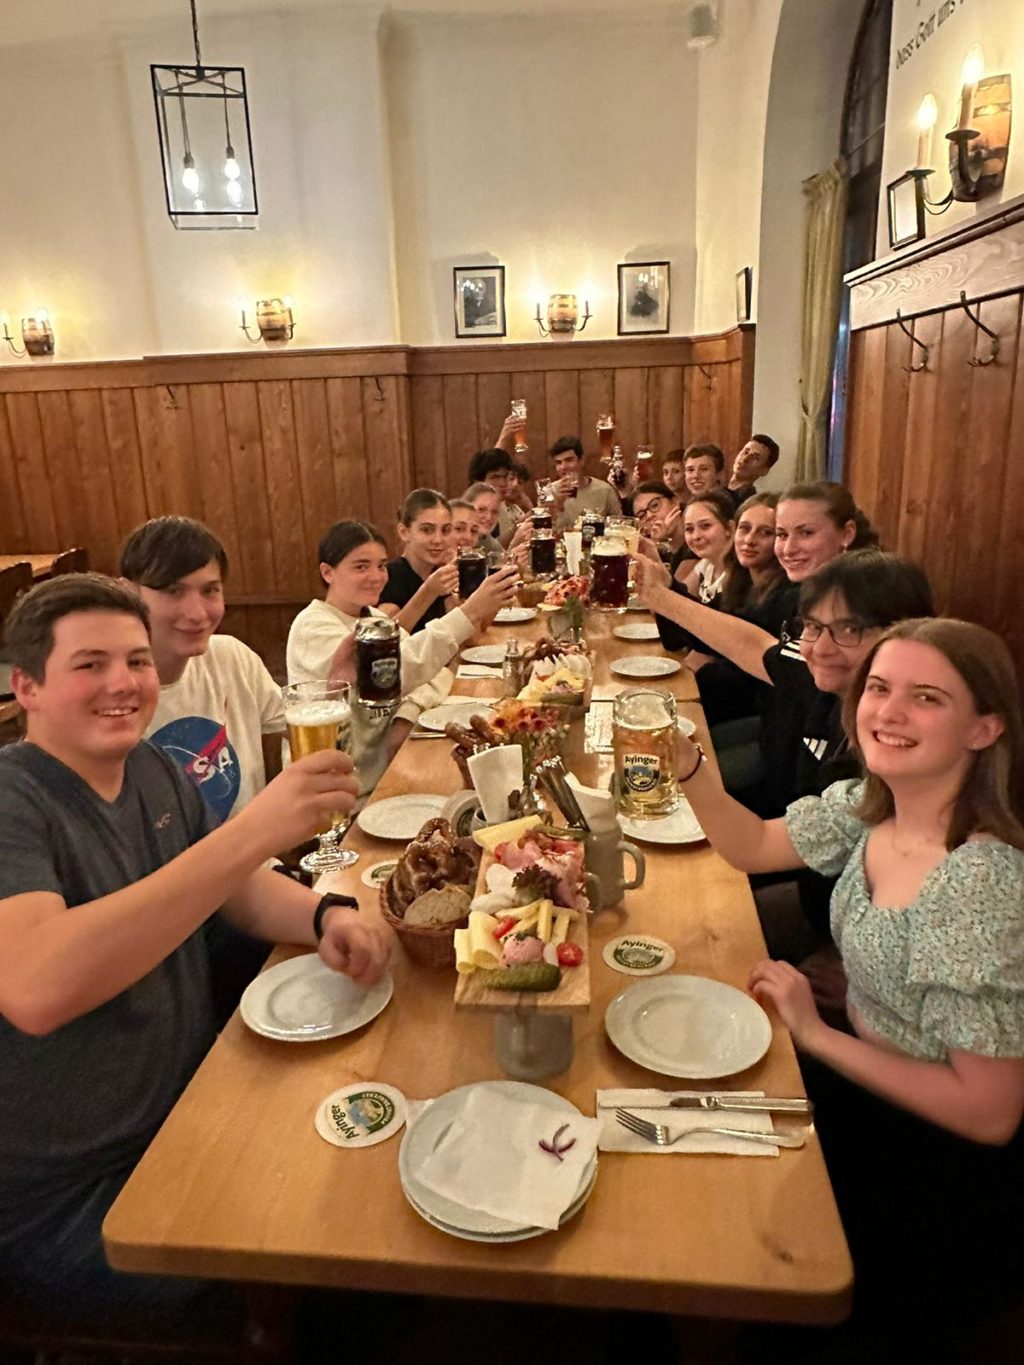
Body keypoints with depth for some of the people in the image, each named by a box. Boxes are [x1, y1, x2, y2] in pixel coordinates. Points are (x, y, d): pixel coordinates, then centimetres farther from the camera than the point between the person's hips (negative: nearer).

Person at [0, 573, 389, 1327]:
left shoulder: (155, 771, 0)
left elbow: (234, 888, 10)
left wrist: (322, 916, -13)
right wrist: (253, 831, -44)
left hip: (191, 1110, 7)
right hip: (69, 1204, -7)